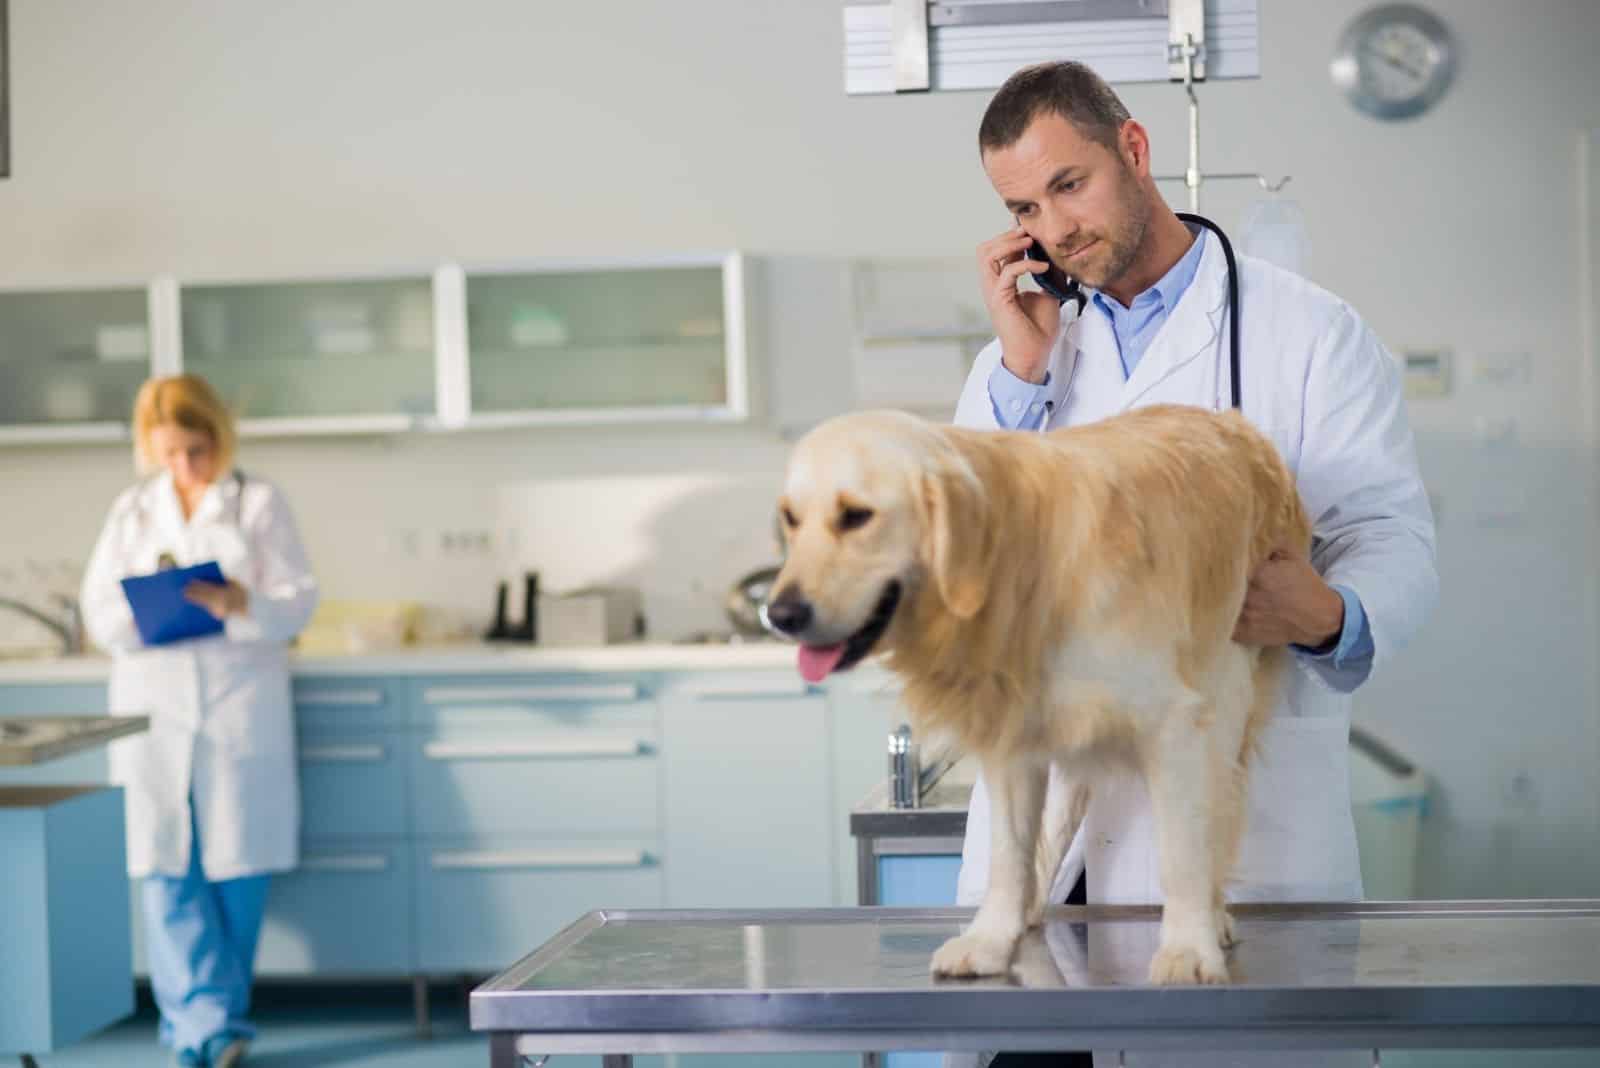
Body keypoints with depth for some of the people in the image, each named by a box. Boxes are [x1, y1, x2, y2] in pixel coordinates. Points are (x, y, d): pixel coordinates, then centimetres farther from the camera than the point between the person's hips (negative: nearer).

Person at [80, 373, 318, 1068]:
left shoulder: (259, 503, 7)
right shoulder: (132, 512, 14)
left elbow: (299, 599, 1)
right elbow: (97, 610, 9)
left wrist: (242, 606, -19)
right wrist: (144, 616, -13)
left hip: (242, 705, -2)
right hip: (155, 707, 2)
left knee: (236, 867, 0)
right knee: (168, 872, -5)